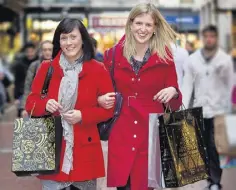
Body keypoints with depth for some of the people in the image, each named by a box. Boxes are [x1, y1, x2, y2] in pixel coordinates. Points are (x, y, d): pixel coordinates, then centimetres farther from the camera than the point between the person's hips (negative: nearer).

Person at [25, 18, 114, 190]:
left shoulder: (98, 70, 0)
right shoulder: (47, 68, 5)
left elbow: (109, 108, 1)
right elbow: (31, 103, 8)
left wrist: (83, 115, -14)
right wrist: (45, 105, -14)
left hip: (84, 149, -1)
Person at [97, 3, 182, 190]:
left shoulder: (165, 58, 1)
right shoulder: (113, 55, 3)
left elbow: (175, 105, 5)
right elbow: (102, 92, 16)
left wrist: (173, 93, -16)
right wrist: (100, 100, -5)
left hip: (152, 136, -1)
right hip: (120, 137, 1)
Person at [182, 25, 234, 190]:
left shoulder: (225, 58, -1)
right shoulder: (193, 59, 5)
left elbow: (230, 85, 0)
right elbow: (187, 84, 4)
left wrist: (227, 108, -6)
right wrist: (183, 108, -5)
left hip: (218, 110, -3)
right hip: (199, 110, 3)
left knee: (216, 147, -5)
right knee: (206, 147, 8)